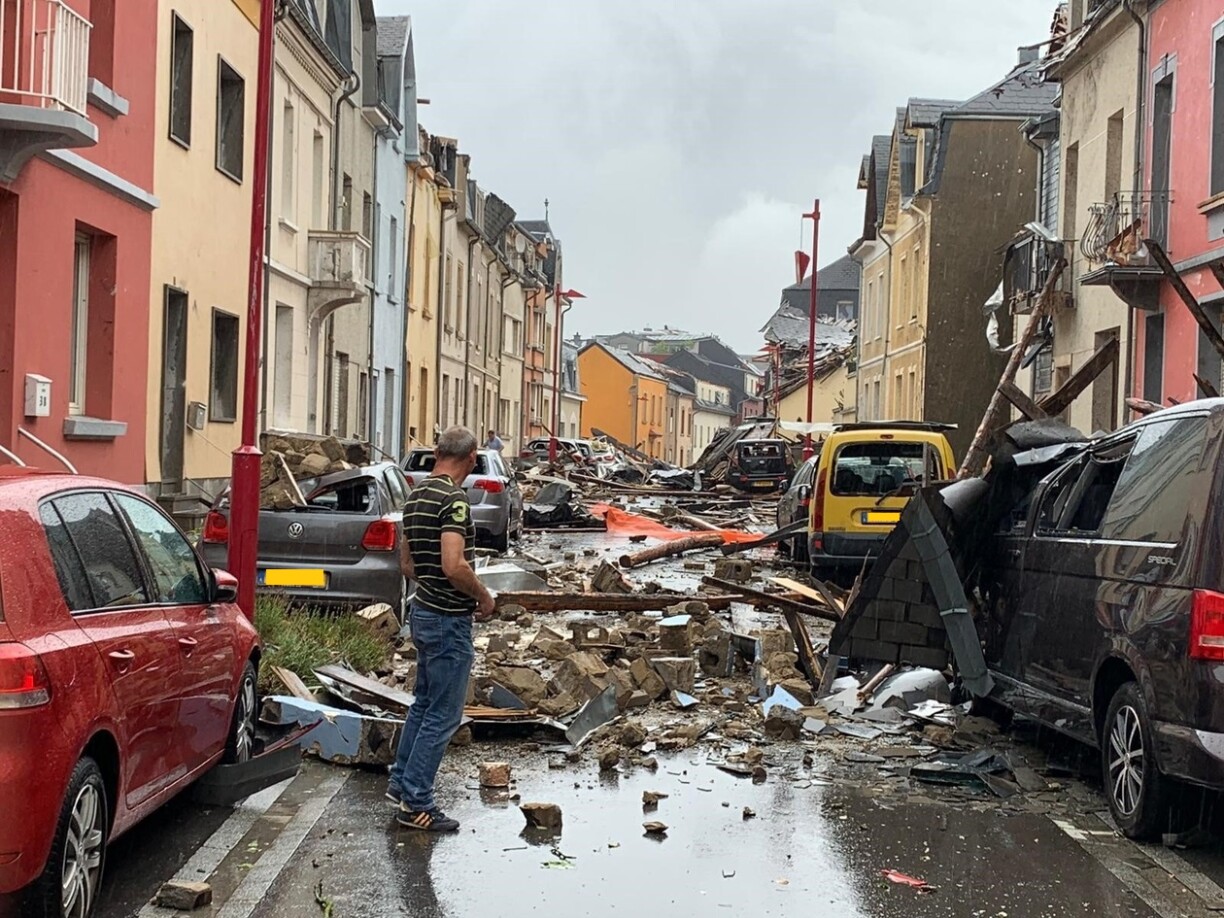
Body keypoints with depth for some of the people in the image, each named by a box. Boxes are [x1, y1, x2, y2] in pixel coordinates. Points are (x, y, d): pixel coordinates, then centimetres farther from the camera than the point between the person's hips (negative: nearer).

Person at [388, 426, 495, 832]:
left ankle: (401, 782, 31)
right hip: (450, 619, -9)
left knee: (424, 703, 22)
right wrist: (484, 597, -14)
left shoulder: (416, 496, 9)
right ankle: (416, 803, 4)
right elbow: (454, 565, -29)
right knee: (443, 715, -1)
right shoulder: (454, 499, -20)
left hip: (423, 611, 9)